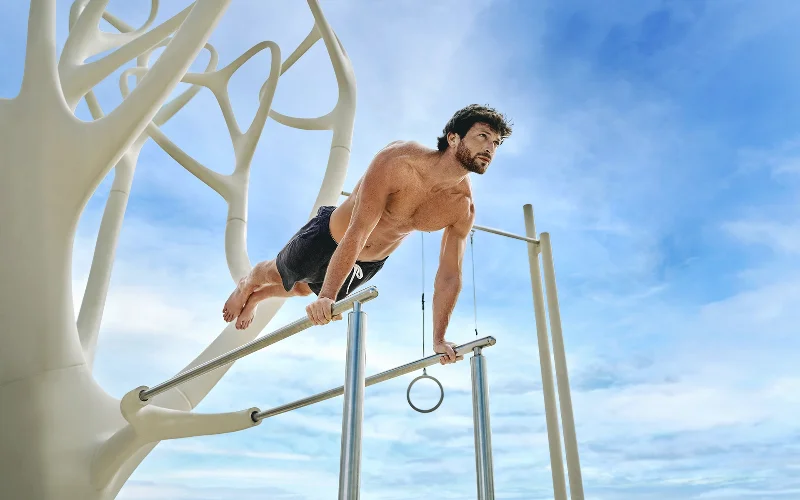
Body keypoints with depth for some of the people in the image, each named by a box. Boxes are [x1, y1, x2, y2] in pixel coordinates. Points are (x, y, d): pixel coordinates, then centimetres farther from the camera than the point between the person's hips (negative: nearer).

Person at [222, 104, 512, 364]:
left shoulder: (463, 207, -22)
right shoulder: (398, 160, -36)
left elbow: (449, 275, -14)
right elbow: (358, 232, -39)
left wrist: (439, 339, -13)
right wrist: (326, 297, -41)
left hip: (371, 263, 5)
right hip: (329, 237, -5)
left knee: (304, 290, 30)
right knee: (278, 275, 22)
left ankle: (257, 297, 61)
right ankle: (246, 286, 58)